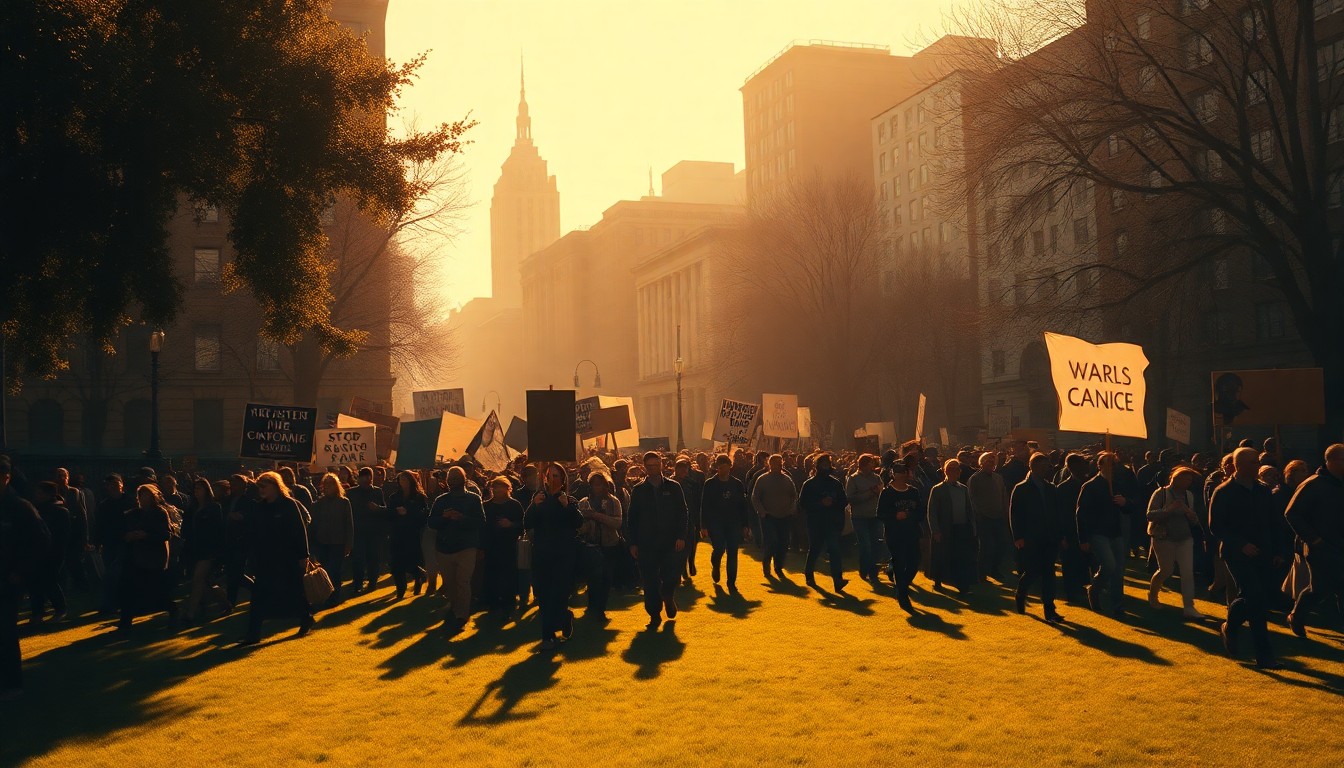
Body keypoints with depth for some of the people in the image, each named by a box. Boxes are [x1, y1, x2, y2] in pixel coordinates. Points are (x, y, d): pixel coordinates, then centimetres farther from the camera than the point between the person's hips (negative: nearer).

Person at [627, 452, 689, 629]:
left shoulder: (673, 487, 4)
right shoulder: (638, 491, 5)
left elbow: (682, 512, 3)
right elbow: (632, 518, 7)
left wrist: (681, 536, -7)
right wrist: (633, 543, 1)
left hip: (671, 542, 0)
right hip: (646, 544, 1)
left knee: (672, 577, -3)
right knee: (650, 581, 1)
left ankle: (668, 598, 29)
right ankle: (655, 614, 15)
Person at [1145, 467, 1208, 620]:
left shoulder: (1189, 495, 8)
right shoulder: (1161, 493, -8)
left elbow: (1195, 521, 11)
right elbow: (1150, 515, -16)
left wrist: (1190, 513, -12)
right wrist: (1169, 510, -29)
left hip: (1185, 538, 4)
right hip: (1164, 538, -4)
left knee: (1188, 572, -6)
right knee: (1166, 570, 4)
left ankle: (1189, 608, -6)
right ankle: (1152, 595, 32)